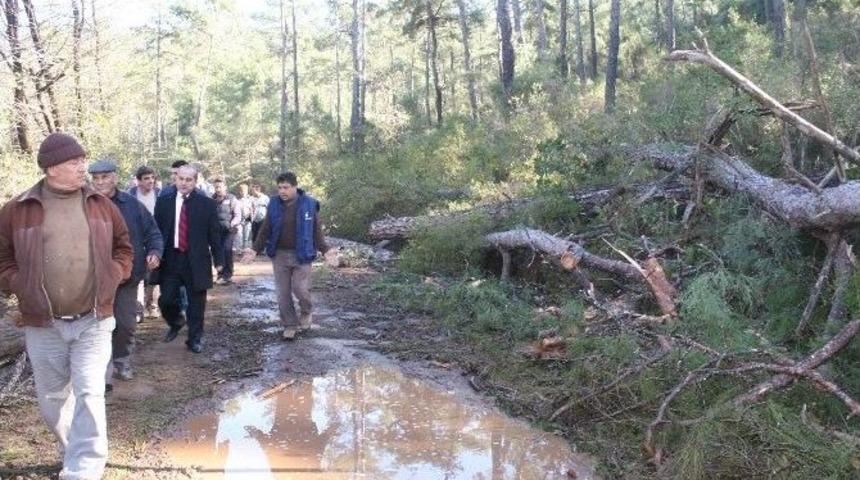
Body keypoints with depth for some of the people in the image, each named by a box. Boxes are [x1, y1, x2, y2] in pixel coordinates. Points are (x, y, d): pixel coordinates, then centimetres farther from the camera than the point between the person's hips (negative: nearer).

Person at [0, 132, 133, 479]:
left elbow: (123, 247, 12)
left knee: (89, 395, -7)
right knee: (52, 400, 14)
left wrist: (111, 277, -3)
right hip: (42, 325, 1)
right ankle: (76, 451, 38)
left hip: (92, 321, 0)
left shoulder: (101, 204, 3)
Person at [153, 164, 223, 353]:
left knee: (196, 304, 6)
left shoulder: (207, 204, -1)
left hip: (196, 261, -2)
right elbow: (156, 230, 7)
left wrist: (218, 260, -2)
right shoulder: (163, 201, 4)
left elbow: (214, 234, 0)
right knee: (166, 300, 4)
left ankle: (194, 339, 22)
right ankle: (176, 323, 35)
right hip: (170, 259, 2)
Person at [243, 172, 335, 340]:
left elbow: (317, 231, -2)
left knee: (300, 289, -7)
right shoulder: (274, 204, 0)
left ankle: (307, 312, 24)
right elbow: (265, 230, 5)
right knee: (283, 293, 5)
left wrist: (325, 250, -12)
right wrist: (255, 249, -4)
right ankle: (290, 325, 19)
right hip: (279, 255, 3)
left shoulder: (309, 204, -7)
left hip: (301, 255, -3)